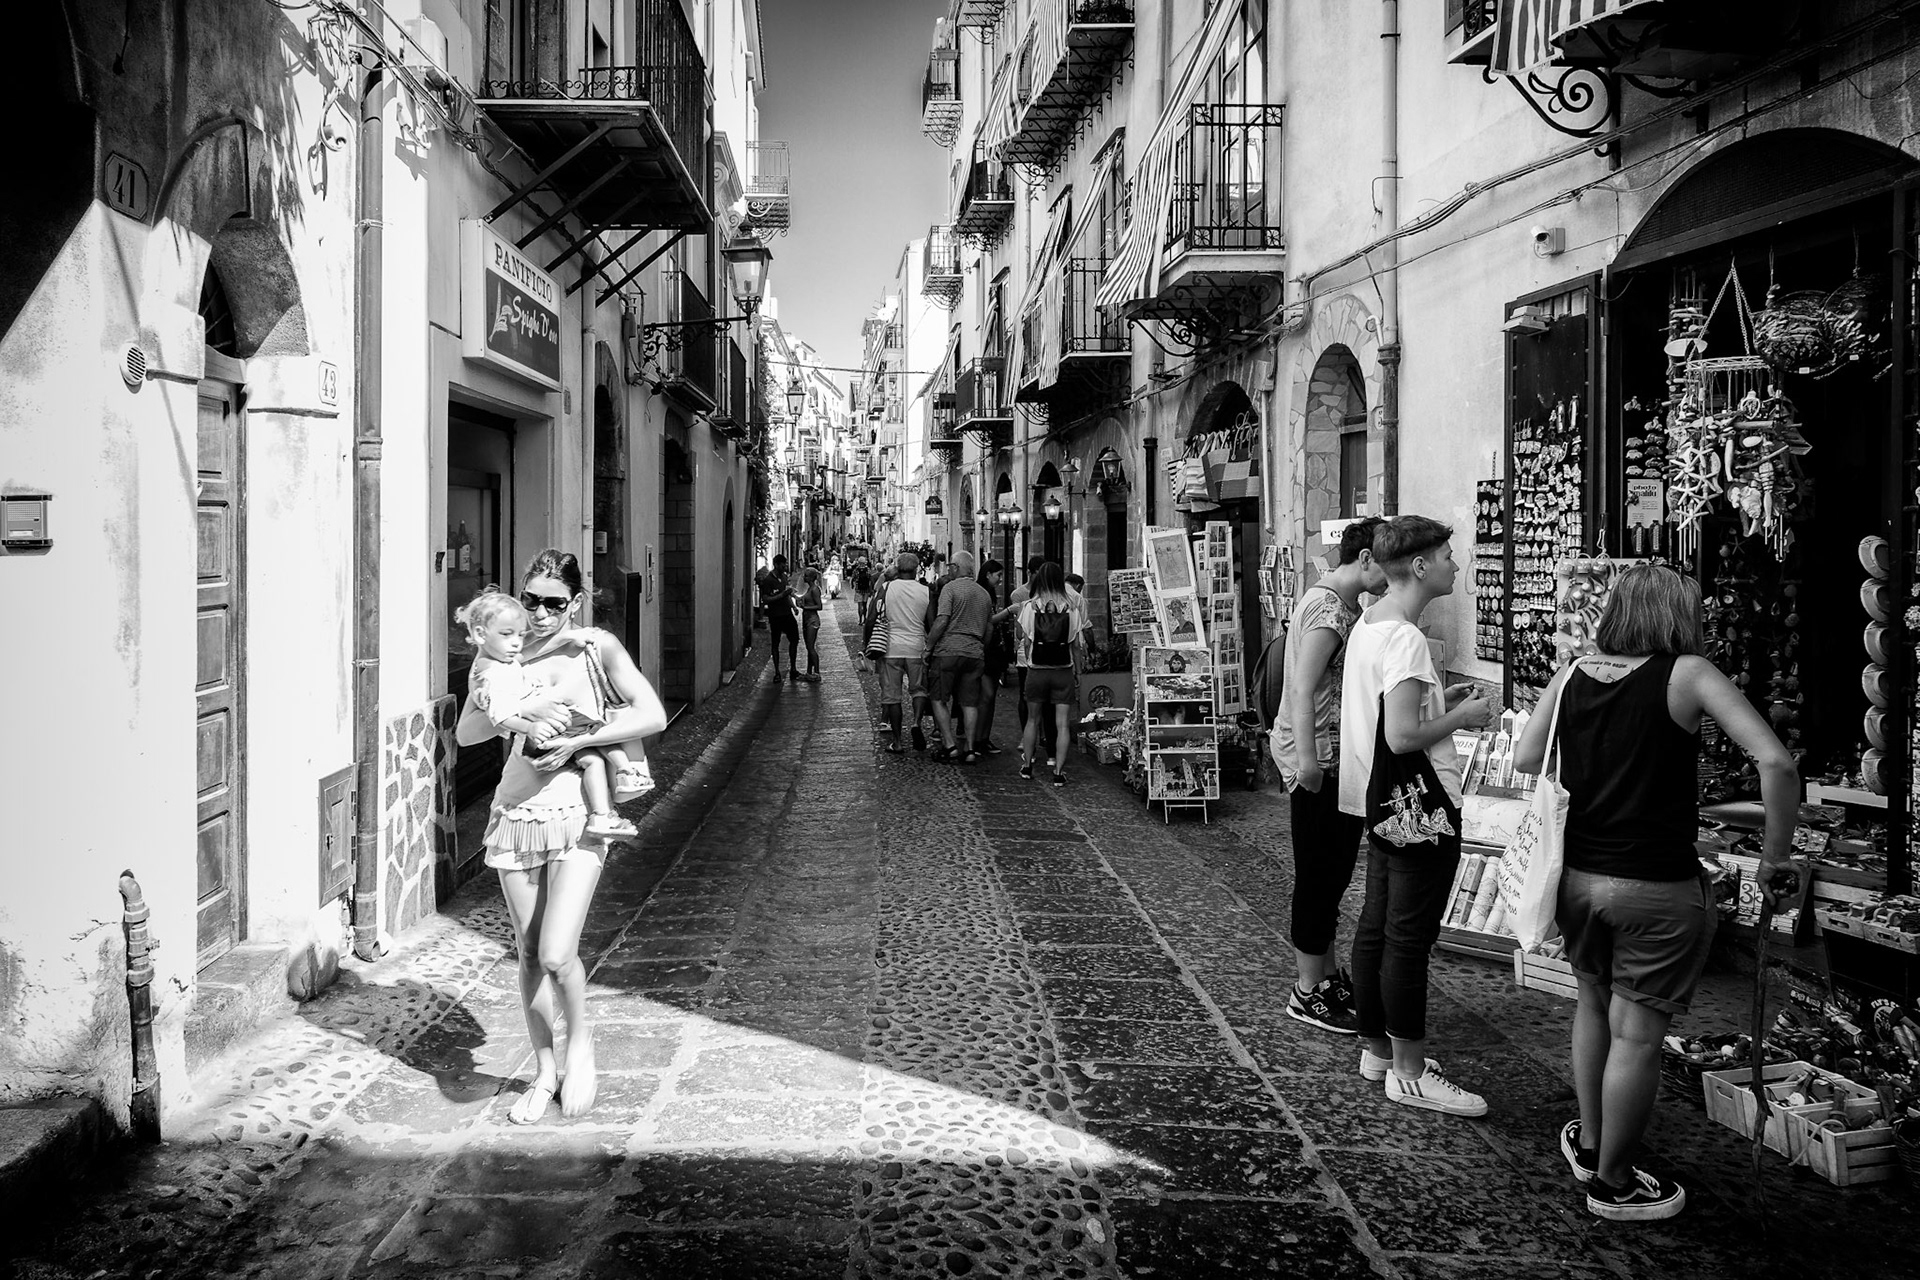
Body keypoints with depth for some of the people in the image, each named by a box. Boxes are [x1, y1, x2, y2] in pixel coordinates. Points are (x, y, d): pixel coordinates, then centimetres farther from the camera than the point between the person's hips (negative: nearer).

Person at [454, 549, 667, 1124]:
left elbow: (653, 716, -11)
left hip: (577, 815, -3)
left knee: (557, 955, -13)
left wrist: (576, 741, -16)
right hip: (515, 815, 3)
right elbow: (464, 732, -1)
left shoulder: (597, 649, -2)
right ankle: (545, 1070, 29)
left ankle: (580, 1039, 18)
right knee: (528, 954, 10)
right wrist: (521, 710, -18)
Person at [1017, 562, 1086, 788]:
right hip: (1063, 670, -1)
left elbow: (1026, 642, -2)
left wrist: (1029, 664, 10)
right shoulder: (1071, 608, -3)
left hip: (1036, 669, 1)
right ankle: (1058, 772, -2)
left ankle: (1027, 765, 24)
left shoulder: (1029, 606, -4)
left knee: (1033, 719, 17)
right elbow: (1075, 644, 0)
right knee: (1061, 724, 1)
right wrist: (1077, 668, 11)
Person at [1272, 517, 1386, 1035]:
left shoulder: (1341, 605, 15)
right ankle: (1309, 992, 10)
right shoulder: (1329, 608, -17)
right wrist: (1306, 756, -33)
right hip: (1317, 758, -10)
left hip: (1335, 755, 10)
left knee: (1332, 873, 18)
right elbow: (1303, 688, -26)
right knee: (1320, 874, -1)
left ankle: (1324, 974, 31)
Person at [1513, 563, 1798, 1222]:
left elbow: (1524, 760, 5)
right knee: (1638, 1035, 8)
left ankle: (1588, 1145, 40)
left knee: (1595, 1004, 25)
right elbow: (1775, 761, -17)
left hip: (1577, 877, 5)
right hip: (1657, 889, -5)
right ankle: (1613, 1184, 22)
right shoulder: (1688, 675, -10)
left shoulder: (1572, 675, 2)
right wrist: (1777, 856, -7)